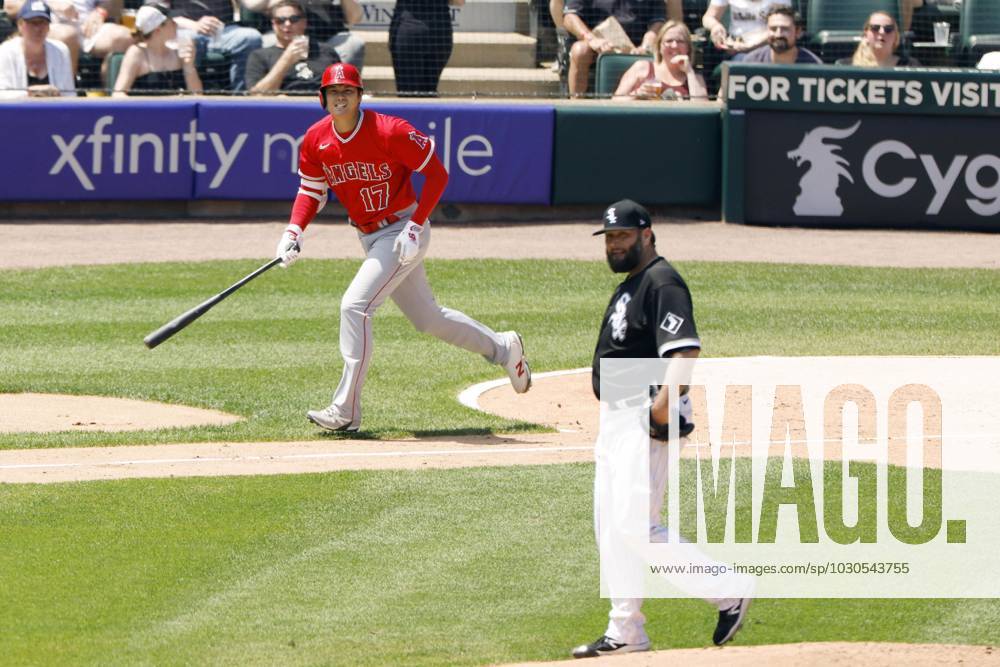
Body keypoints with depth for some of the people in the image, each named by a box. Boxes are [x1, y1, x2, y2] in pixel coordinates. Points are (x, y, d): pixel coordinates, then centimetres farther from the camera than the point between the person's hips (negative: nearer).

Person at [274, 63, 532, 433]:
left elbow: (437, 173, -16)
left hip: (403, 232, -7)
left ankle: (345, 411, -16)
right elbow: (311, 190, 7)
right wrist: (294, 231, -11)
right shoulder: (316, 140, -4)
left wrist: (415, 226, -22)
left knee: (354, 306, -20)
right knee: (426, 317, 17)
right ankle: (503, 348, 40)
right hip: (369, 237, 7)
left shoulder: (390, 132, -22)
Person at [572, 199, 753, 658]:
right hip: (616, 420, 11)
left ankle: (729, 589, -7)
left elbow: (686, 348, -27)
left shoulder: (661, 283, -15)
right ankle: (624, 634, 17)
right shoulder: (629, 286, 18)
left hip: (648, 421, -11)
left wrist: (666, 397, -39)